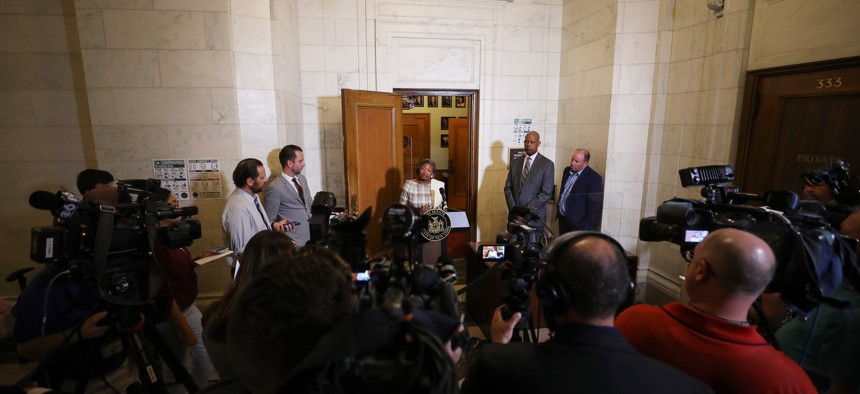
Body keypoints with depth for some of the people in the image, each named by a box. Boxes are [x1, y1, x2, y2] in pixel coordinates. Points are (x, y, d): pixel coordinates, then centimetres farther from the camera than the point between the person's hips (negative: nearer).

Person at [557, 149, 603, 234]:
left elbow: (595, 205, -15)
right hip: (562, 219, 7)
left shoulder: (594, 178, -13)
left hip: (578, 224, -7)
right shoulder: (567, 171, 9)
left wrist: (588, 226, -16)